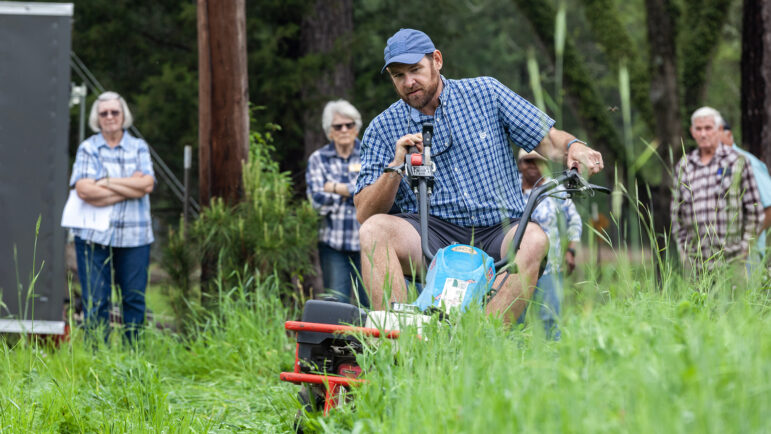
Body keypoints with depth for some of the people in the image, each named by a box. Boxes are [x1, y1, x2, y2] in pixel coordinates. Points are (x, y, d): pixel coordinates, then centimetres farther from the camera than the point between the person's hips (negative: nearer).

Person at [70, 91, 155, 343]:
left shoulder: (138, 148, 11)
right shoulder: (88, 148, 5)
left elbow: (147, 184, -5)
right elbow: (84, 190, -10)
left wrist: (106, 181, -8)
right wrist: (131, 187, -9)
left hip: (134, 235, 2)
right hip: (94, 235, -2)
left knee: (134, 300, 3)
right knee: (96, 302, -2)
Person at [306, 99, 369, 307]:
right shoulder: (318, 159, 11)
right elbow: (318, 199, -3)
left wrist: (336, 188, -7)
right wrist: (352, 191, -8)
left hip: (365, 241, -1)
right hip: (333, 242, 1)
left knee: (371, 302, -5)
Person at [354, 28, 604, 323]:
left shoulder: (485, 93, 8)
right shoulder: (382, 130, 7)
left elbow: (548, 141, 9)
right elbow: (365, 214, 0)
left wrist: (574, 147, -15)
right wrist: (396, 166, -16)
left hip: (498, 233, 0)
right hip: (435, 237, 0)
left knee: (534, 239, -33)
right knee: (374, 230, -28)